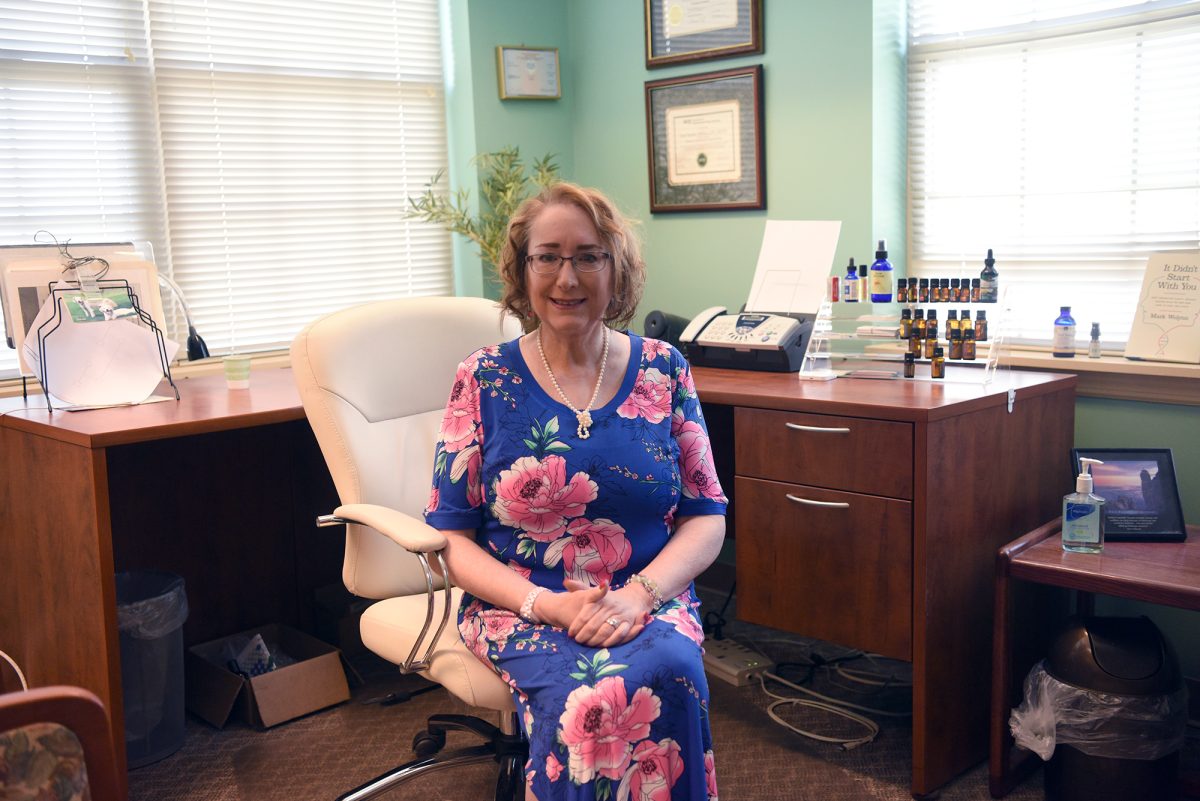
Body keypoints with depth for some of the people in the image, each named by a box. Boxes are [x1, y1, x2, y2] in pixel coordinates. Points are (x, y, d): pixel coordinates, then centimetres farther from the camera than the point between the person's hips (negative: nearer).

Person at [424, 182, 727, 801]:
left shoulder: (663, 371, 6)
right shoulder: (485, 379, 2)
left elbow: (707, 517, 5)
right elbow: (450, 536, 1)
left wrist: (638, 594, -14)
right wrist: (544, 604, -15)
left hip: (649, 603, 2)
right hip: (519, 607, -1)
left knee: (670, 670, -32)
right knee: (590, 697, -33)